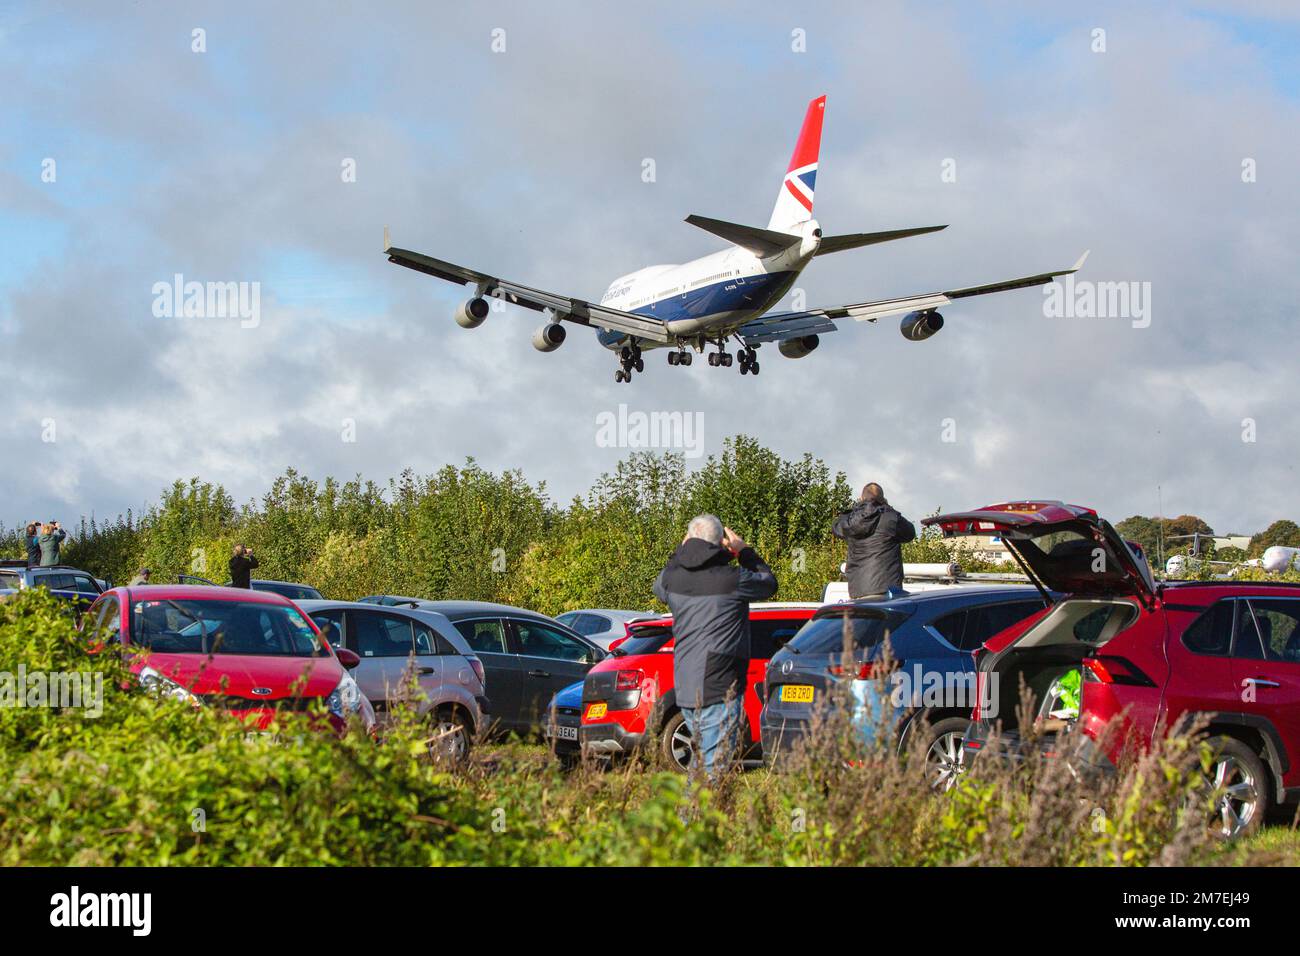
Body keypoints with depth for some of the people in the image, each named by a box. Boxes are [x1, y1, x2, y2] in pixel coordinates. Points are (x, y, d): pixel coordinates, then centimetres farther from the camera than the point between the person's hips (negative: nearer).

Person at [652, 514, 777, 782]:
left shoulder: (673, 578, 2)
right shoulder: (733, 579, -13)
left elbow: (659, 586, 28)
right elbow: (768, 583, 8)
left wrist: (681, 549, 29)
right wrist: (744, 551, 16)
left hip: (685, 687, 6)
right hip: (720, 689, -6)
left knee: (705, 757, 19)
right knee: (713, 766, -6)